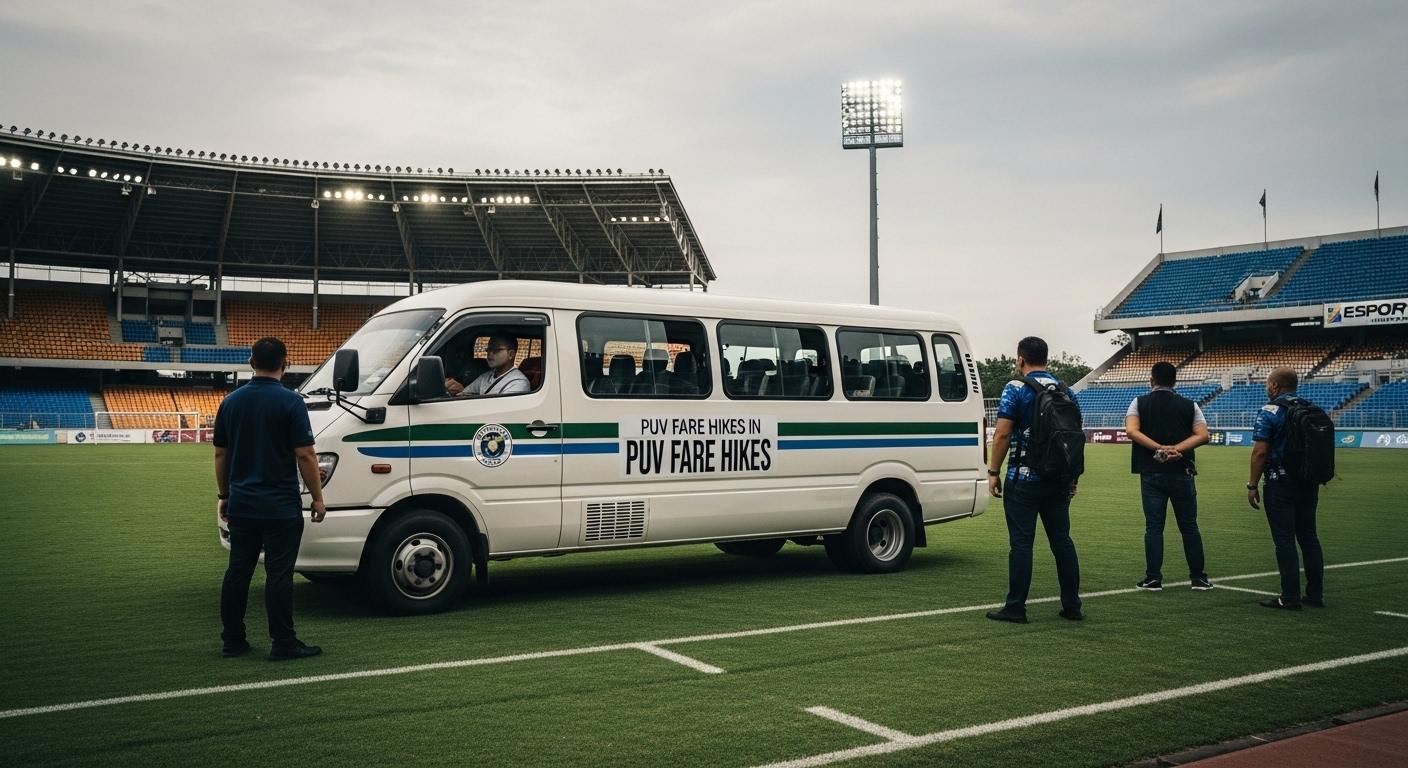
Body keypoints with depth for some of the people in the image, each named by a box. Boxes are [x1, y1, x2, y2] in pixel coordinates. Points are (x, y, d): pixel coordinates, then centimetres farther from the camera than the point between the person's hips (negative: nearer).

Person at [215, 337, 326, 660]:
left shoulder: (231, 401, 6)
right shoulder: (290, 402, -12)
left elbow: (220, 454, 12)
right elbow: (305, 456, -14)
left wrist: (224, 495, 21)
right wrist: (317, 498, -5)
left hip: (241, 505, 6)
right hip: (281, 507, -6)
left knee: (238, 571, 12)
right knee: (278, 574, -2)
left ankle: (233, 640, 18)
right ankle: (283, 643, 2)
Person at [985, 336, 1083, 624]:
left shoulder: (1016, 389, -7)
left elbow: (1002, 434, -13)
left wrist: (993, 472, -5)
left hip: (1024, 478, -6)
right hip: (1059, 480, 6)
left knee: (1021, 542, -2)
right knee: (1062, 540, 11)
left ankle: (1015, 608, 1)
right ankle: (1072, 606, 15)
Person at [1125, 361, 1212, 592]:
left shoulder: (1140, 403, 2)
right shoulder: (1189, 406, 5)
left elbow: (1131, 431, -13)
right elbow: (1202, 436, -7)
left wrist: (1159, 448, -16)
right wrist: (1177, 449, -14)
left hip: (1151, 474, -1)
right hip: (1182, 473, 1)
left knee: (1154, 526, 3)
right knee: (1189, 526, 9)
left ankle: (1153, 578, 2)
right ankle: (1198, 577, 13)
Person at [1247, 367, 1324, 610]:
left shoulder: (1269, 411, -10)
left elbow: (1260, 452, -15)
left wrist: (1252, 485, -9)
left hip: (1280, 482, -7)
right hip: (1309, 482, 7)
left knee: (1284, 540, -3)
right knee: (1309, 537, 13)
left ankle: (1290, 598, -2)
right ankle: (1315, 595, 17)